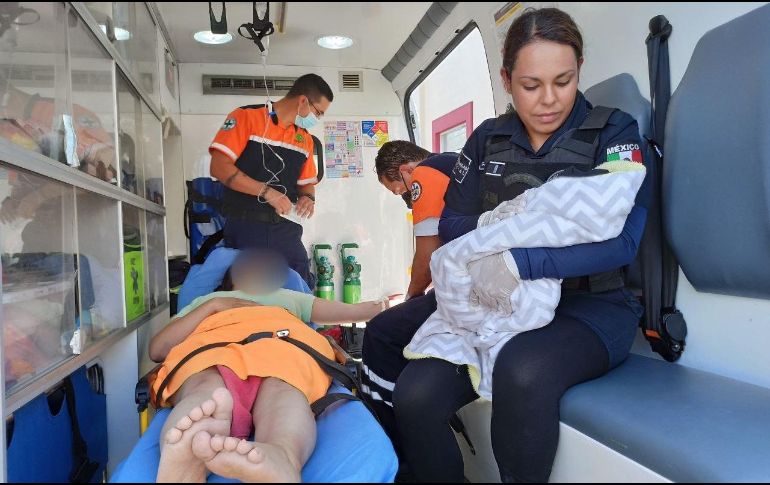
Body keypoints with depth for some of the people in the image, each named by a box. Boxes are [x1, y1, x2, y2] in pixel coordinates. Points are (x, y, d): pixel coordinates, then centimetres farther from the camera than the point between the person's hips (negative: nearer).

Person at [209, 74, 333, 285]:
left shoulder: (305, 138, 15)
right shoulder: (246, 117, -3)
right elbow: (219, 167, -12)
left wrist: (308, 198, 0)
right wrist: (267, 192, -18)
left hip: (287, 232, 5)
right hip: (246, 229, -5)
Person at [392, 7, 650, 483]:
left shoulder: (613, 131, -2)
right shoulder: (488, 139, 9)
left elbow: (620, 241, -15)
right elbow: (450, 223, 10)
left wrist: (518, 263, -27)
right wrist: (487, 225, -13)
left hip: (590, 306, -3)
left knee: (521, 372, -37)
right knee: (415, 395, -22)